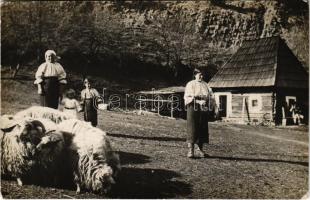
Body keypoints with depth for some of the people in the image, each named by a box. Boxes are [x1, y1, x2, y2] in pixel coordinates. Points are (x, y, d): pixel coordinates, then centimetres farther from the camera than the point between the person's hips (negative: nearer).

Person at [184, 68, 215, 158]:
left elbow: (209, 96, 16)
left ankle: (200, 150, 13)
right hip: (193, 108, -5)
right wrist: (198, 101, -19)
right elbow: (187, 97, -8)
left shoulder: (205, 84, 15)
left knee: (202, 129, 5)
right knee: (192, 128, -8)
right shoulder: (190, 84, 0)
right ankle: (190, 150, -6)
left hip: (203, 109, 5)